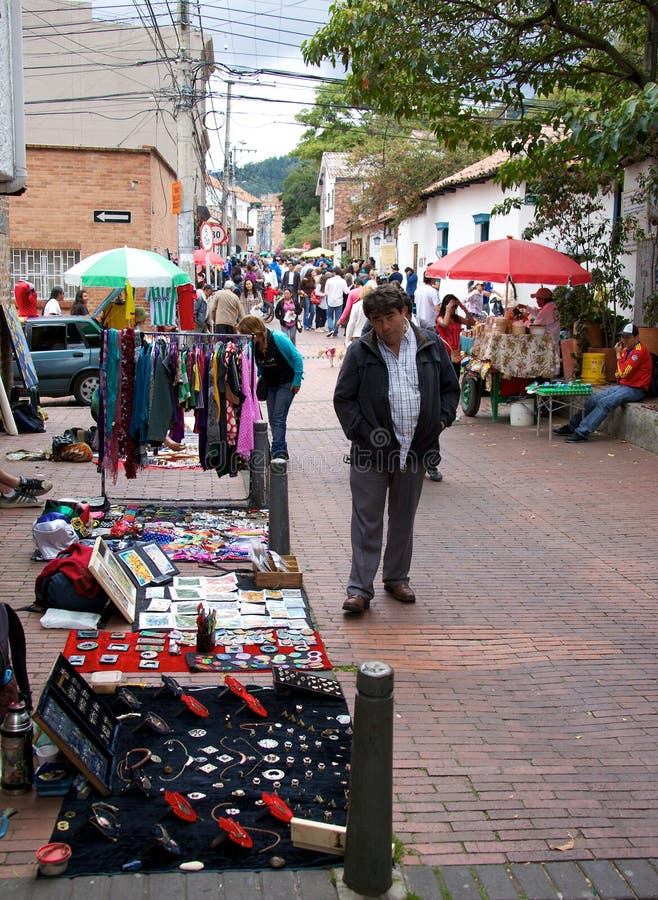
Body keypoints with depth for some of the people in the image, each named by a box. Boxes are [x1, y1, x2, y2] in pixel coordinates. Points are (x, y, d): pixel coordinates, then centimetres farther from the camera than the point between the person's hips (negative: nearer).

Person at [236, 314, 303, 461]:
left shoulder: (278, 339, -25)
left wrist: (297, 381, -15)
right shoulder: (253, 345, -9)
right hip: (270, 384, 6)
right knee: (272, 419, 5)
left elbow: (297, 357, -18)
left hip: (286, 383, -6)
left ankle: (278, 452, -14)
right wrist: (260, 377, 1)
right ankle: (281, 452, 16)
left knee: (278, 418, -13)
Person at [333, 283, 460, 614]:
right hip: (372, 451, -3)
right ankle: (360, 588, 4)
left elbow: (450, 388, 15)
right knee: (367, 521, 0)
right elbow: (343, 399, -1)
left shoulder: (431, 346, 4)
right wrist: (362, 433, -12)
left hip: (415, 450, 3)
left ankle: (397, 578, 31)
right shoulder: (360, 352, -2)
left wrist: (443, 418, 0)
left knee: (403, 519, 16)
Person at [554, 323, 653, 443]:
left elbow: (624, 372, -21)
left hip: (634, 389, -9)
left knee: (604, 403, -27)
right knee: (593, 399, -3)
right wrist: (618, 374, 3)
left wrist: (618, 354, -12)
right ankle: (571, 427, 2)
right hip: (622, 386, 9)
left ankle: (582, 433, -29)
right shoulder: (626, 349, 14)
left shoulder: (640, 351, -15)